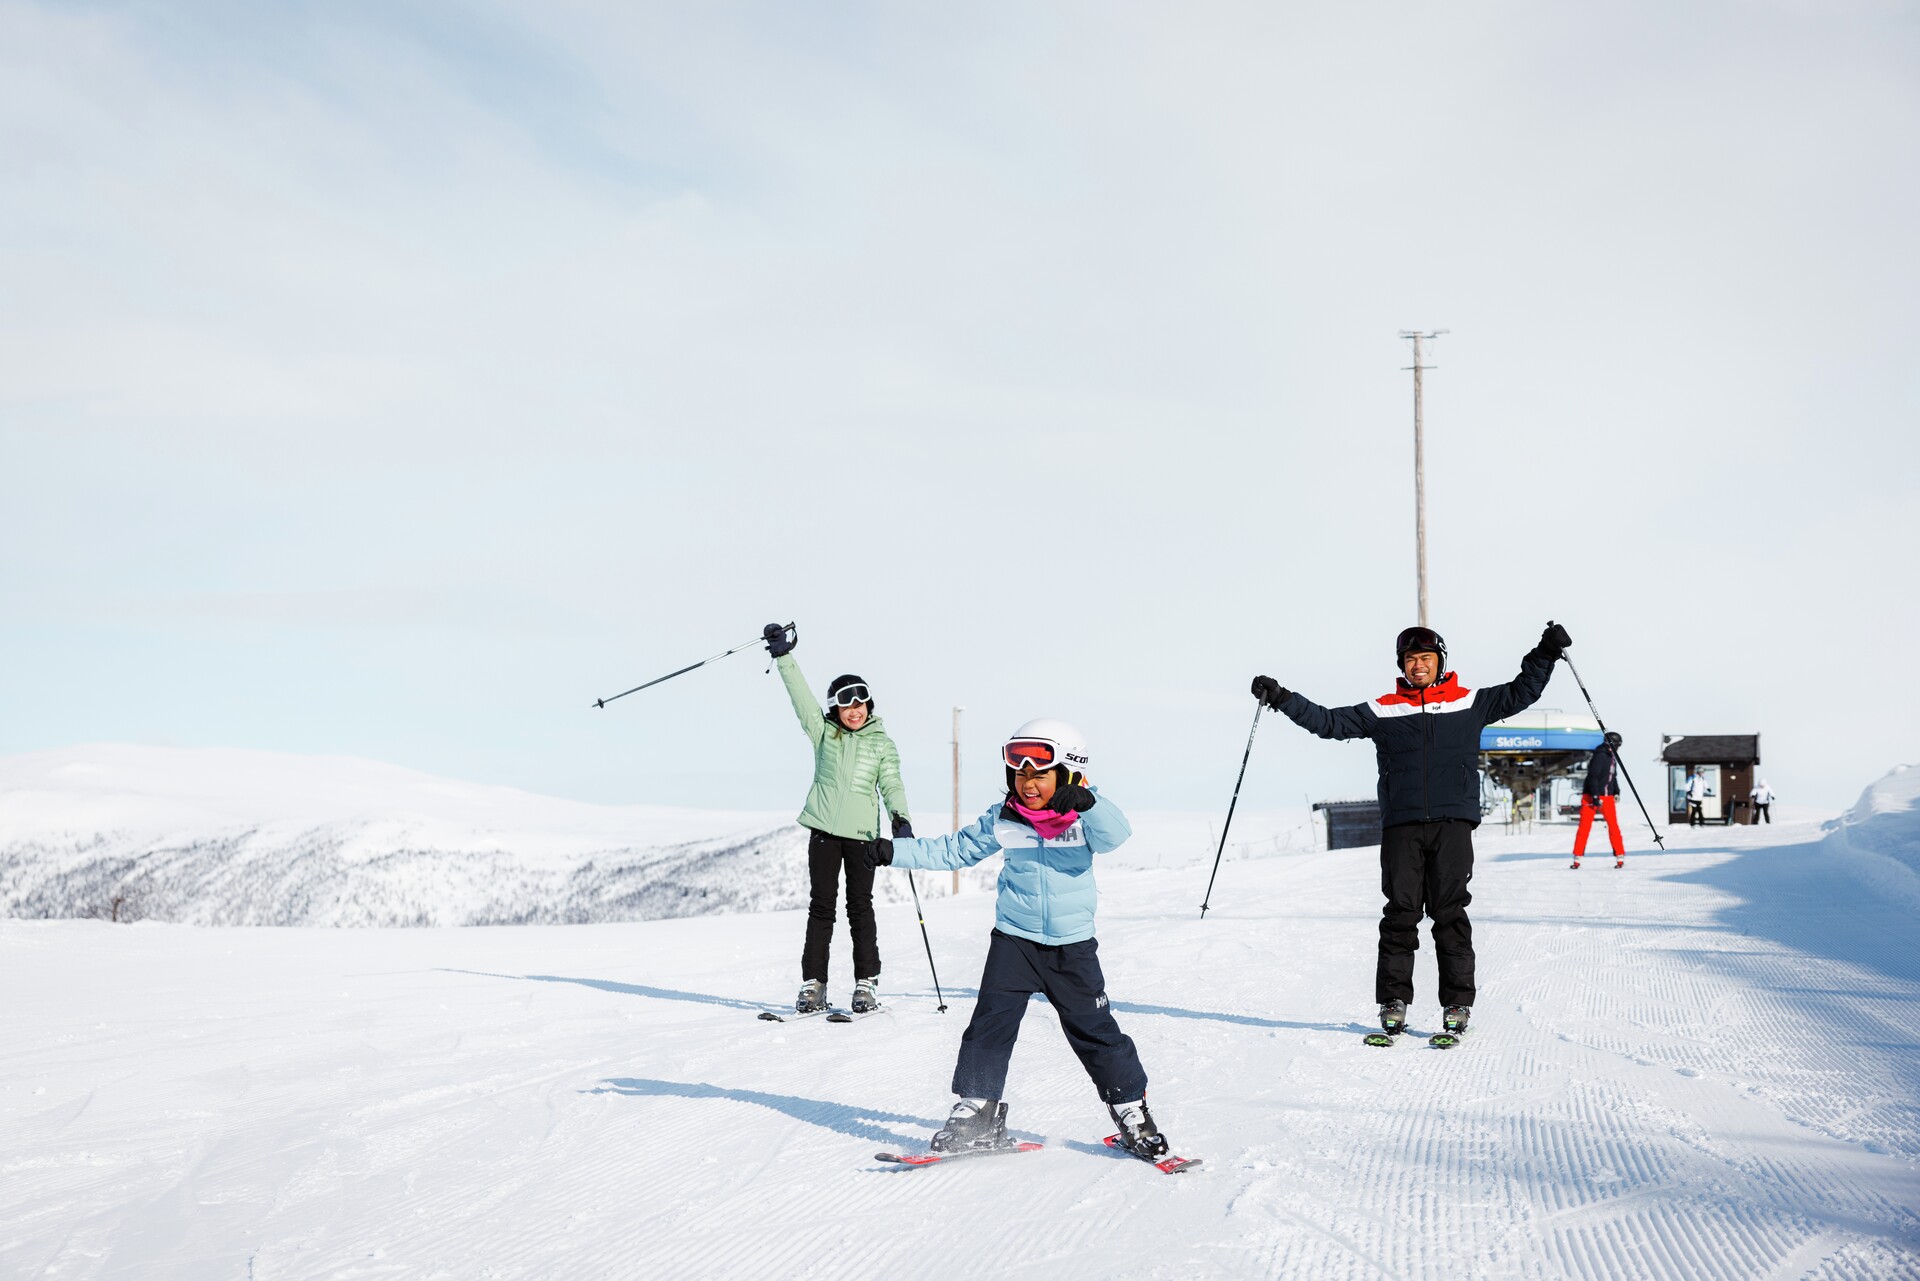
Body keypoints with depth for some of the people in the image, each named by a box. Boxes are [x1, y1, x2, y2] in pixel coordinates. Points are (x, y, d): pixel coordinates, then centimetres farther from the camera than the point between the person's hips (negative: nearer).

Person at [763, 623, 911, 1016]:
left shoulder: (882, 743, 7)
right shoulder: (823, 732, 7)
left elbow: (891, 784, 1)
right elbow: (801, 695, -2)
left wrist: (900, 818, -16)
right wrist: (784, 657, -12)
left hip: (863, 833, -1)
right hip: (824, 829, 1)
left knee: (860, 906, 2)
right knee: (820, 906, 2)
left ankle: (867, 983, 8)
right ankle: (813, 984, 4)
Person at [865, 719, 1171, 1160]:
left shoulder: (1085, 818, -7)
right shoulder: (1002, 820, -1)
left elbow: (1115, 834, -27)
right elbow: (956, 850, 8)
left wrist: (1088, 802, -45)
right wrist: (897, 851, 3)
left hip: (1072, 945, -2)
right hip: (1014, 940, 2)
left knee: (1094, 1029, 2)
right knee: (991, 1021, -5)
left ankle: (1131, 1108, 18)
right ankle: (979, 1111, 5)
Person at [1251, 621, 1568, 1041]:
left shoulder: (1470, 704, 12)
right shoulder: (1381, 712, 11)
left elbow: (1519, 693, 18)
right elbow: (1329, 722, 11)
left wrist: (1546, 654, 9)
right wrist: (1282, 699, 4)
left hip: (1453, 822, 0)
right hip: (1401, 825, 0)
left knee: (1450, 913, -1)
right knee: (1401, 913, 0)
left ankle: (1458, 1003, 4)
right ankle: (1393, 1001, 5)